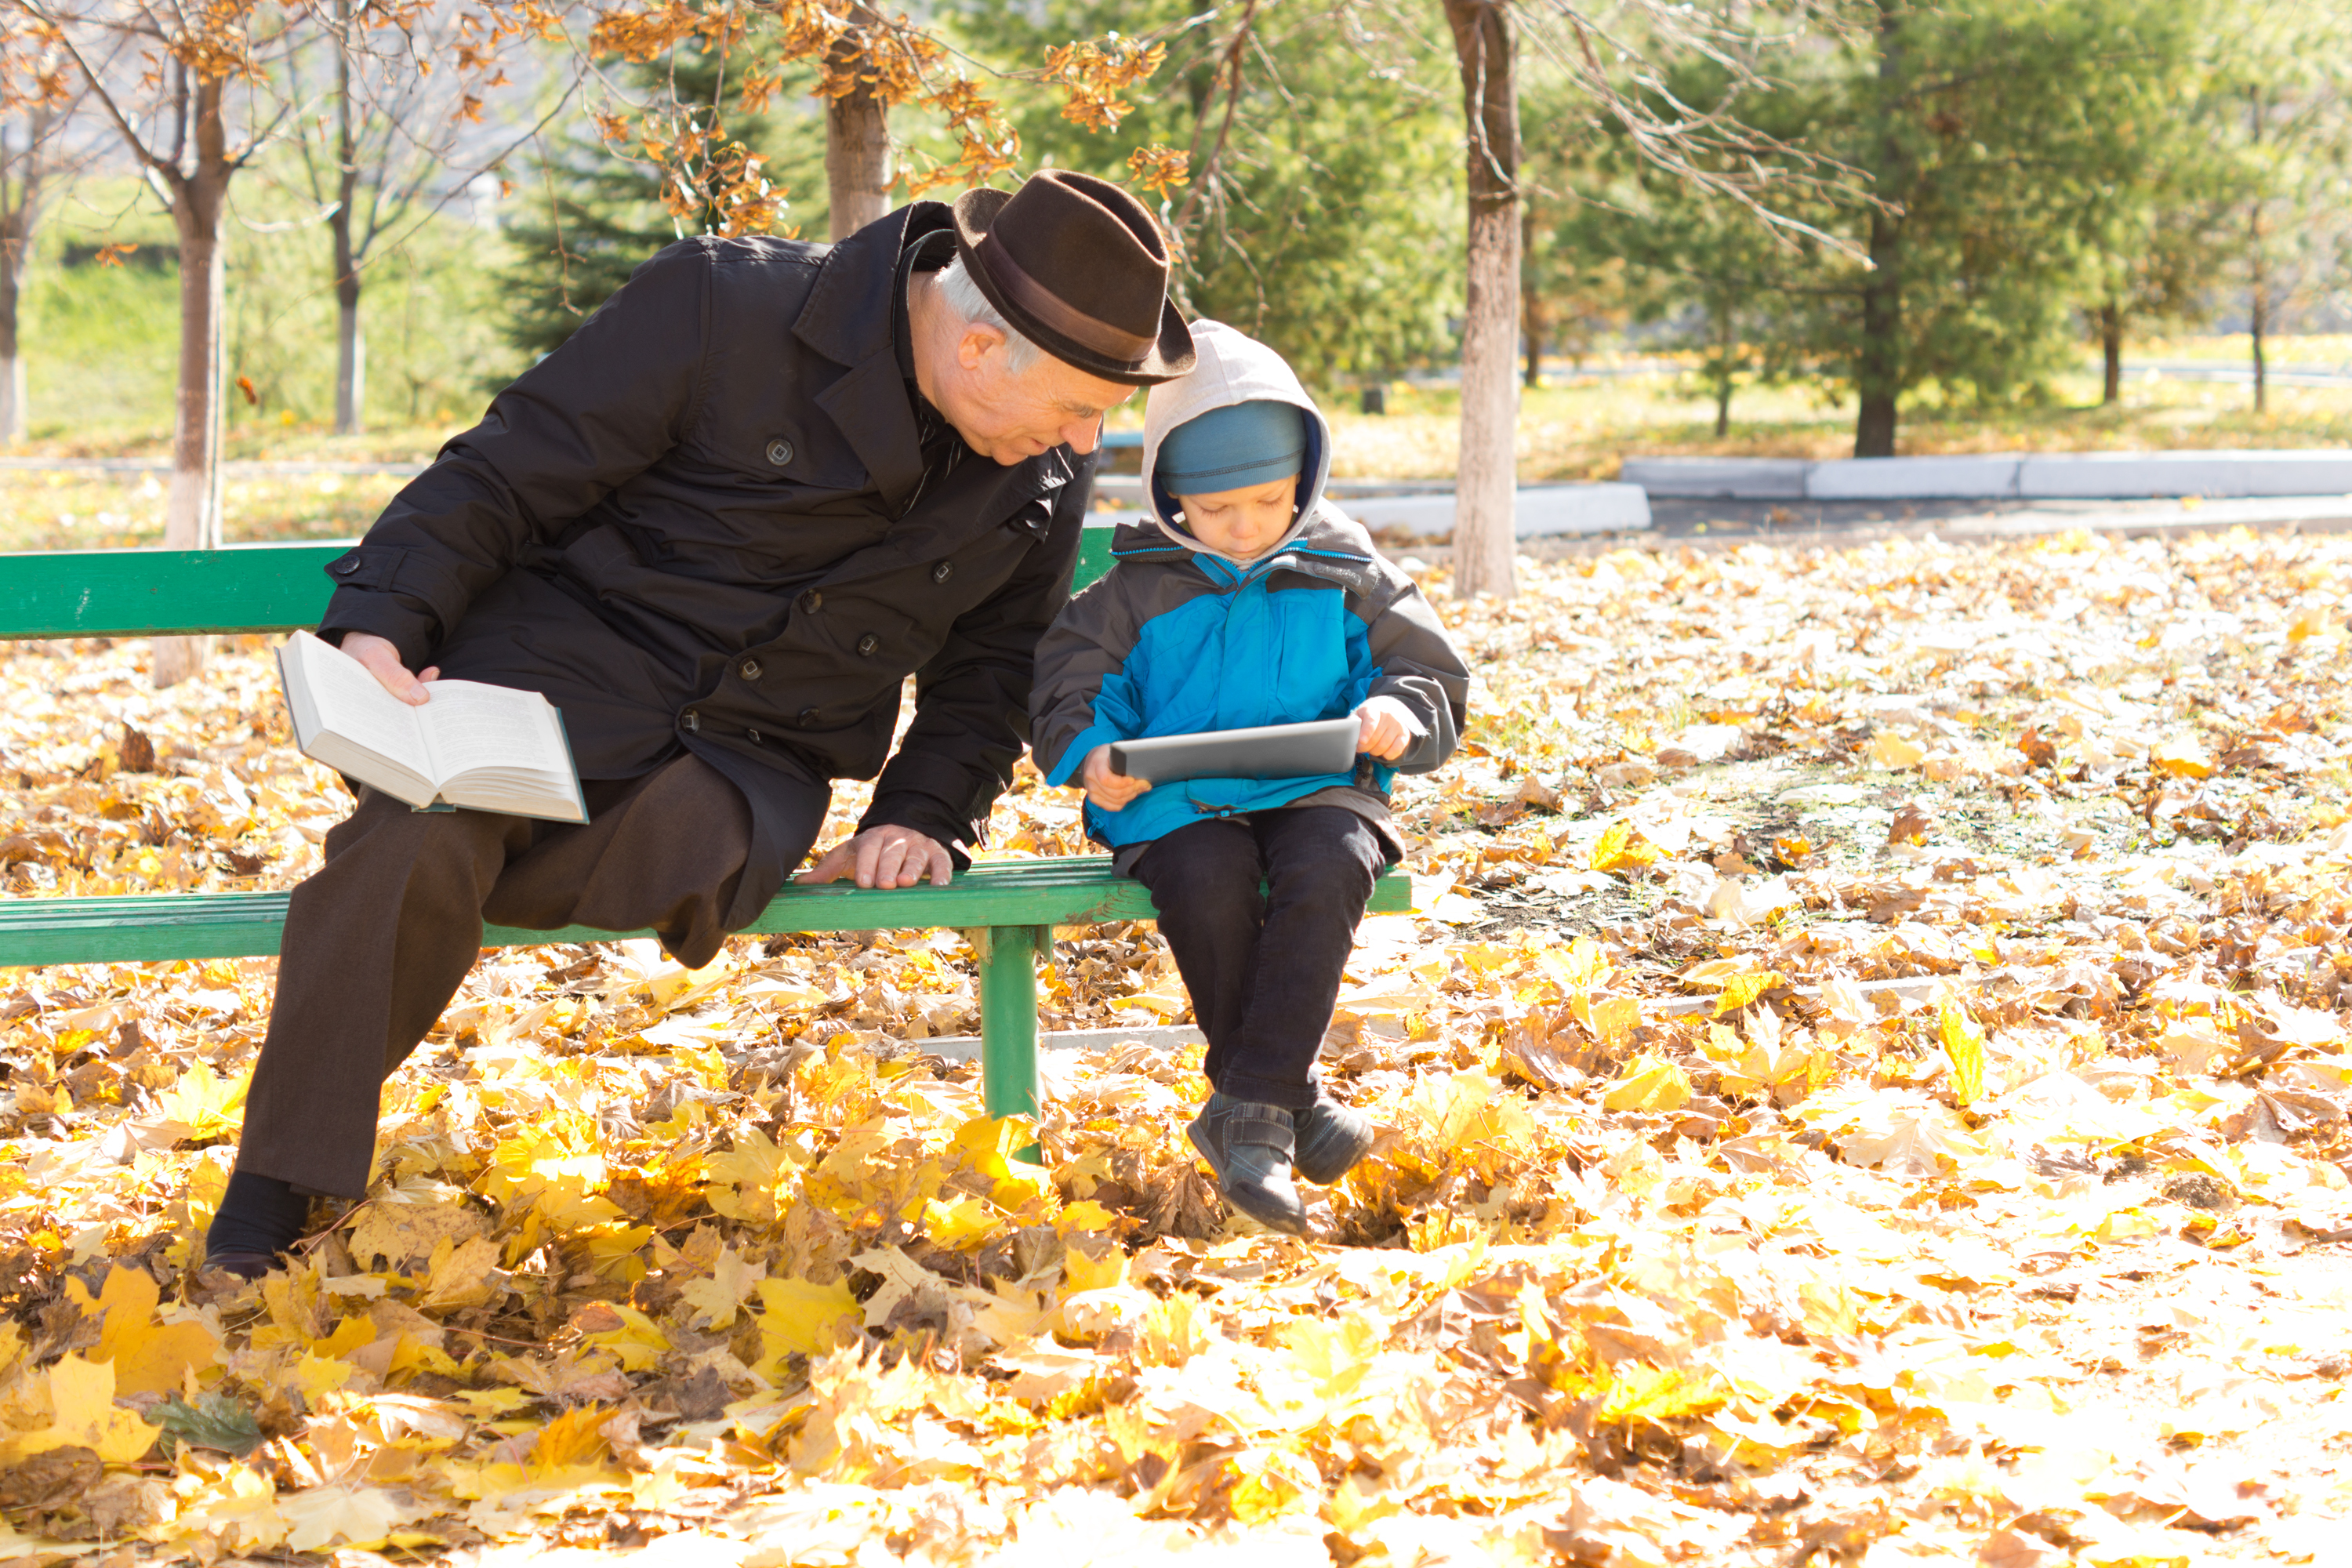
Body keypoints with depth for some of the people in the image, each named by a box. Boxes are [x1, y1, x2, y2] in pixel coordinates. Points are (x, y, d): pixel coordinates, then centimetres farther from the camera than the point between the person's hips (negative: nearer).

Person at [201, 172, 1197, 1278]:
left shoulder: (1045, 482, 5)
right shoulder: (724, 310, -10)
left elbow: (988, 669, 21)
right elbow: (507, 473, -5)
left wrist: (924, 816, 4)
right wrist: (384, 619, -18)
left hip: (746, 761, 3)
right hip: (560, 676, -3)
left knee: (694, 853, -35)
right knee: (416, 844, -33)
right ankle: (272, 1203, -16)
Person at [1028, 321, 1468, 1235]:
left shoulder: (1346, 579, 11)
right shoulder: (1137, 588, 8)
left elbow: (1428, 674, 13)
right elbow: (1069, 686, 9)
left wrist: (1401, 717, -11)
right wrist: (1090, 752, -13)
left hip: (1312, 791, 0)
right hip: (1178, 805, 0)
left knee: (1328, 868, -35)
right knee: (1207, 881, -35)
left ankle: (1251, 1114, -32)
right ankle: (1294, 1101, -21)